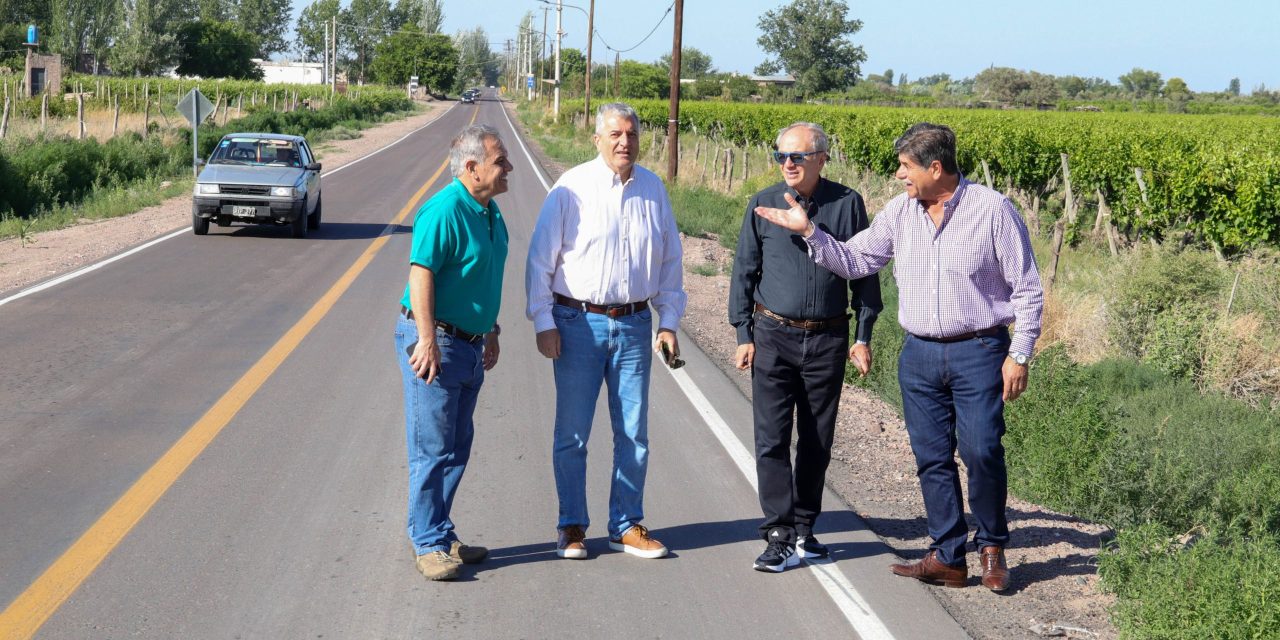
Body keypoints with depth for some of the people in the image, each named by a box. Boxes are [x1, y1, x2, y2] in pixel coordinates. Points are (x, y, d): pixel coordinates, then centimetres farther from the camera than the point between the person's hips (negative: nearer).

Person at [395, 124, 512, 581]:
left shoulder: (490, 211, 11)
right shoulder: (444, 210, -18)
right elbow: (421, 274, -22)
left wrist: (490, 330, 24)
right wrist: (427, 340, -24)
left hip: (470, 346, 9)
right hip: (435, 342, -9)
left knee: (457, 449, 14)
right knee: (433, 449, -2)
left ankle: (440, 536, 25)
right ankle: (430, 544, 7)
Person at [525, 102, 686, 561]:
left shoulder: (653, 189, 6)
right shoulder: (572, 188, -5)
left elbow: (669, 261, 14)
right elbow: (541, 259, -2)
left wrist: (668, 322, 10)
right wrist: (543, 324, -5)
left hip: (634, 325, 3)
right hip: (578, 323, -3)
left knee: (633, 433, 7)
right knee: (572, 433, 5)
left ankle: (627, 527, 20)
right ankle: (572, 526, 18)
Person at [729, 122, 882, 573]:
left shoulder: (847, 204, 0)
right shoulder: (763, 206, 0)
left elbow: (863, 273, 6)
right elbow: (744, 271, 6)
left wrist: (863, 337, 4)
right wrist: (743, 336, 2)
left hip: (828, 340, 1)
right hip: (774, 336, 0)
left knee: (817, 442, 9)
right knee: (772, 439, -6)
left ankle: (804, 529, 22)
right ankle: (780, 536, -2)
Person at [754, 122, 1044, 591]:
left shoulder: (993, 210, -7)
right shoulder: (900, 211, 6)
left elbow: (1027, 289, -3)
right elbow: (854, 261, 11)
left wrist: (1019, 355, -8)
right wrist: (809, 231, -3)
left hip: (978, 351, -4)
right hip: (919, 354, 5)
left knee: (981, 451, -11)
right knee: (932, 458, 6)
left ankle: (992, 547, 12)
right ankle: (948, 557, 15)